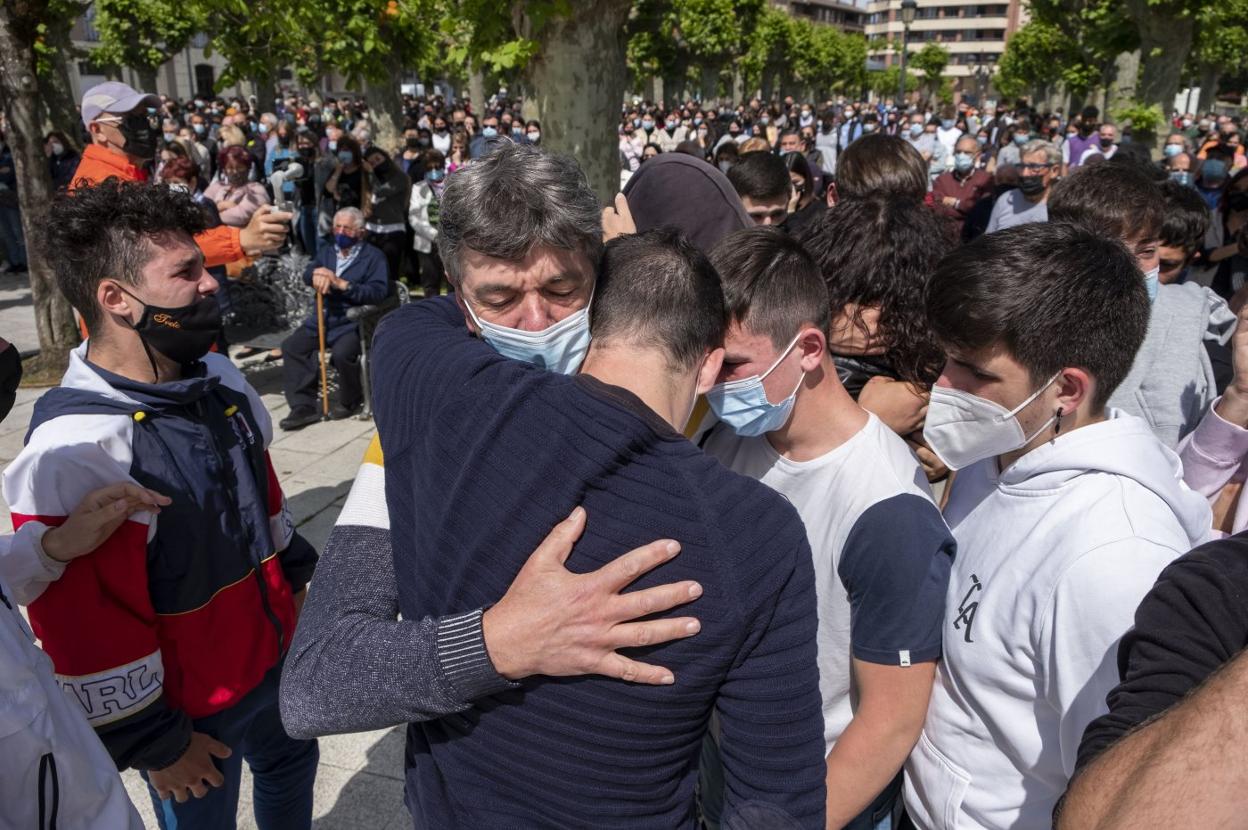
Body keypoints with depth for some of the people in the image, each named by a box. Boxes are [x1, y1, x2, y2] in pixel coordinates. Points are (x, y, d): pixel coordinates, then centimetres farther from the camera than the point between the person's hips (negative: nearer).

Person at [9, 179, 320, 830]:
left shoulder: (221, 379, -4)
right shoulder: (71, 452, -29)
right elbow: (78, 631, -23)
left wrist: (299, 573, 16)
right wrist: (150, 741, -14)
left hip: (276, 651, 7)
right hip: (189, 703, -7)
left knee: (291, 765, 29)